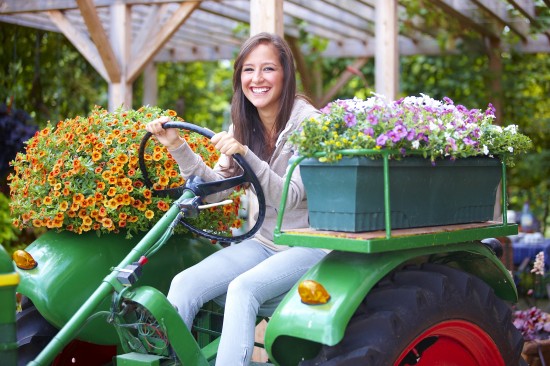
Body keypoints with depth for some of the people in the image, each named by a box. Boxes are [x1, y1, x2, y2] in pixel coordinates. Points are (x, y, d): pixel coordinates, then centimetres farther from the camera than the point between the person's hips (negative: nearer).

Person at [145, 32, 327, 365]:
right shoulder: (243, 126, 6)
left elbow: (290, 197, -20)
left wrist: (246, 154, -33)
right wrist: (177, 147, -9)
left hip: (309, 244, -5)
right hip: (264, 243, 6)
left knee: (243, 288, -32)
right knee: (184, 284, -16)